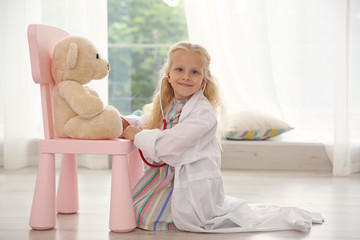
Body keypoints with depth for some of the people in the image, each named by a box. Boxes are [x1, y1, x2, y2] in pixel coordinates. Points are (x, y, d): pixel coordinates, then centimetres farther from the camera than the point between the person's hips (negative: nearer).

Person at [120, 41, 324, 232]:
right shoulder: (166, 105, 3)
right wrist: (124, 122, -2)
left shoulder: (203, 112, -24)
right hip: (169, 175, 10)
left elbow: (168, 145, -29)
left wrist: (137, 135, -16)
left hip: (193, 184, -9)